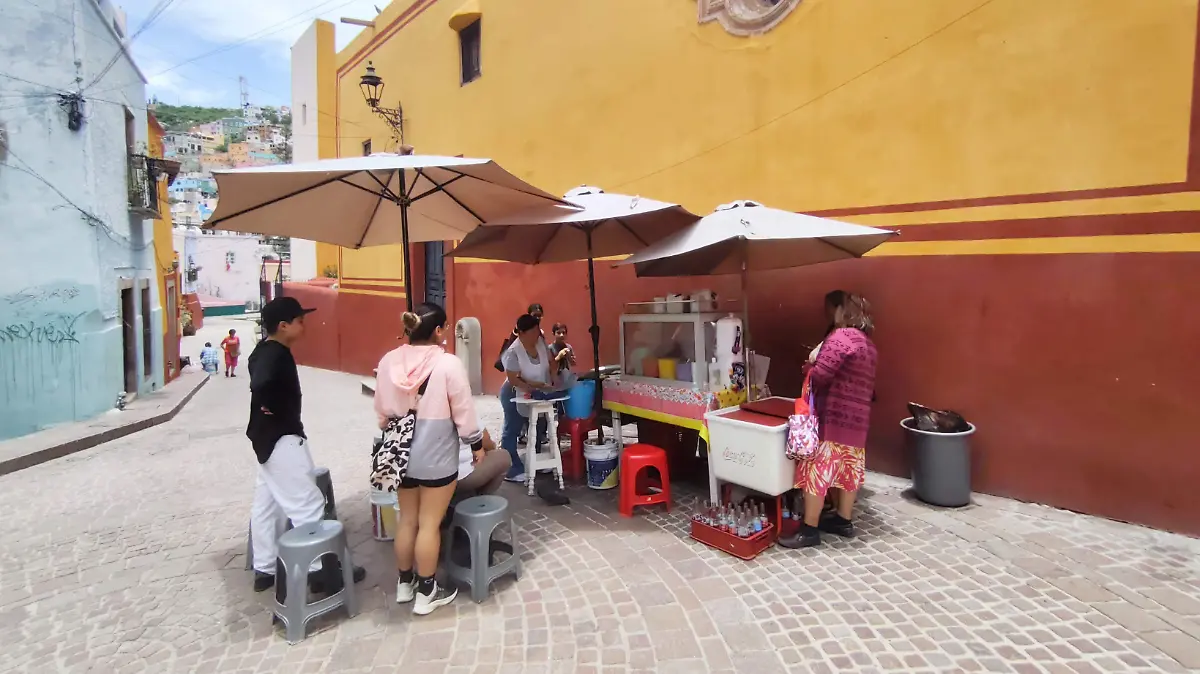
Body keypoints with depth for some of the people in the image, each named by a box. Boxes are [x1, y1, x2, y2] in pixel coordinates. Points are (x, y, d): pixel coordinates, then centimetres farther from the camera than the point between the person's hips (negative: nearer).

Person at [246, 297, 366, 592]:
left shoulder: (264, 350, 9)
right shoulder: (277, 354, -22)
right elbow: (260, 385, -39)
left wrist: (272, 410, 6)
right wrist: (273, 409, -22)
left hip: (267, 438, 10)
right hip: (282, 439, -10)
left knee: (266, 504, 17)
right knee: (308, 505, -2)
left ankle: (265, 569, 28)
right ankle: (321, 569, 6)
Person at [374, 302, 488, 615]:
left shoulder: (388, 361, -1)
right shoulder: (448, 364, -17)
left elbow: (381, 410, 9)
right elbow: (464, 412, -11)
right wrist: (478, 445, 2)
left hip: (401, 452, 5)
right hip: (436, 456, -5)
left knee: (407, 519, 19)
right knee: (429, 524, 6)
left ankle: (404, 583, 34)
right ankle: (426, 593, 19)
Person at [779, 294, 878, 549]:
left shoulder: (842, 335, -14)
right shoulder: (869, 344, 14)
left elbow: (821, 374, -21)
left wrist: (810, 372, 1)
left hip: (833, 415, -9)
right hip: (857, 417, 10)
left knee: (816, 468, -5)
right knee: (848, 467, 16)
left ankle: (810, 530, -2)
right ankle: (843, 520, 28)